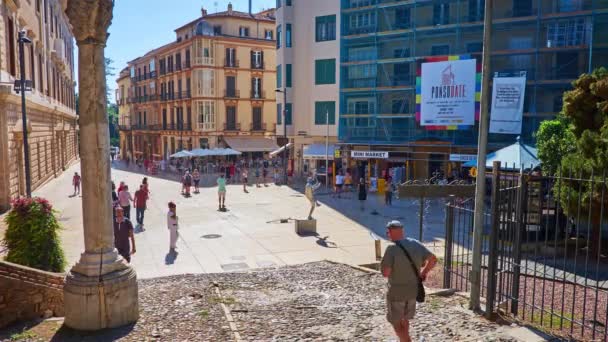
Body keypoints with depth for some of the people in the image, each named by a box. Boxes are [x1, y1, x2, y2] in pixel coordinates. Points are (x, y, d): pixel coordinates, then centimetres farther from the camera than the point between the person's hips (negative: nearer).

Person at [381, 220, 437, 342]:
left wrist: (384, 264, -2)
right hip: (413, 290, 6)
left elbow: (385, 273, -23)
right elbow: (433, 259, 1)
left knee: (396, 322, 11)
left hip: (396, 292, -6)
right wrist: (424, 273, 13)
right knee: (405, 319, 26)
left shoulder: (392, 249, -23)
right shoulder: (416, 244, -5)